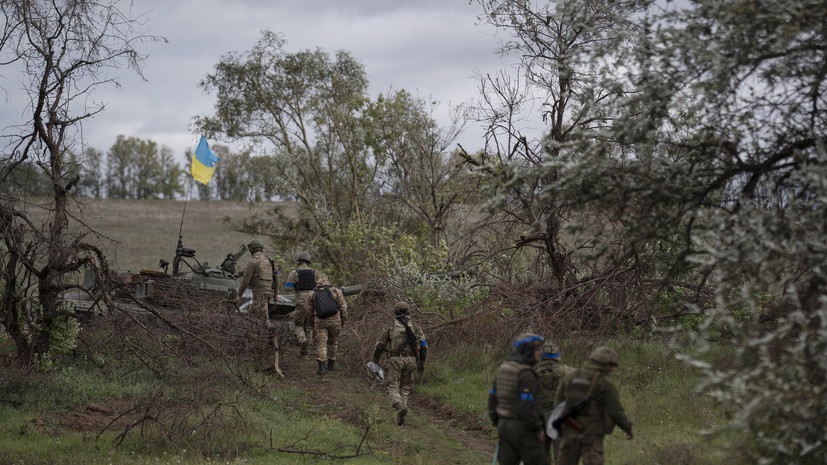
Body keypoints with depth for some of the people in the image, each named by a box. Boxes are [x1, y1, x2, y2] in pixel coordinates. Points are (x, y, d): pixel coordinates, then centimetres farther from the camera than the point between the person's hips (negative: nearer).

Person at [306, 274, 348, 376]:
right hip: (334, 320, 0)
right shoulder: (336, 291, 6)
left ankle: (321, 367, -15)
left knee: (321, 344, -1)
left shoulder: (312, 295, 9)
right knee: (333, 341, 19)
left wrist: (312, 327, 19)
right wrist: (343, 322, 13)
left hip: (319, 321, 0)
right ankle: (331, 364, 26)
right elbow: (343, 307, 3)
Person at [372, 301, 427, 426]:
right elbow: (424, 345, 5)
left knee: (393, 388, 1)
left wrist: (375, 361, 13)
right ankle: (400, 418, 5)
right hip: (410, 360, 2)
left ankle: (400, 407, -28)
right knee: (405, 388, 14)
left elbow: (380, 345, 4)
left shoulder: (390, 326, 4)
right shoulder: (415, 326, 8)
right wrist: (422, 363, 13)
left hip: (395, 359, -2)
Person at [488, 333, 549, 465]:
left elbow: (493, 398, 13)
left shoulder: (504, 369, 9)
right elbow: (526, 406, -23)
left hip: (505, 425, 8)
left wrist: (498, 424, 19)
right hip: (524, 429, -8)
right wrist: (538, 429, -14)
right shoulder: (525, 374, -18)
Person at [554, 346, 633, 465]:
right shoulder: (606, 383, -9)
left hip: (570, 430, 4)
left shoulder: (570, 377, 4)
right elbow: (616, 411, -9)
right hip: (592, 434, -4)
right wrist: (628, 428, 6)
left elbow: (558, 402, 9)